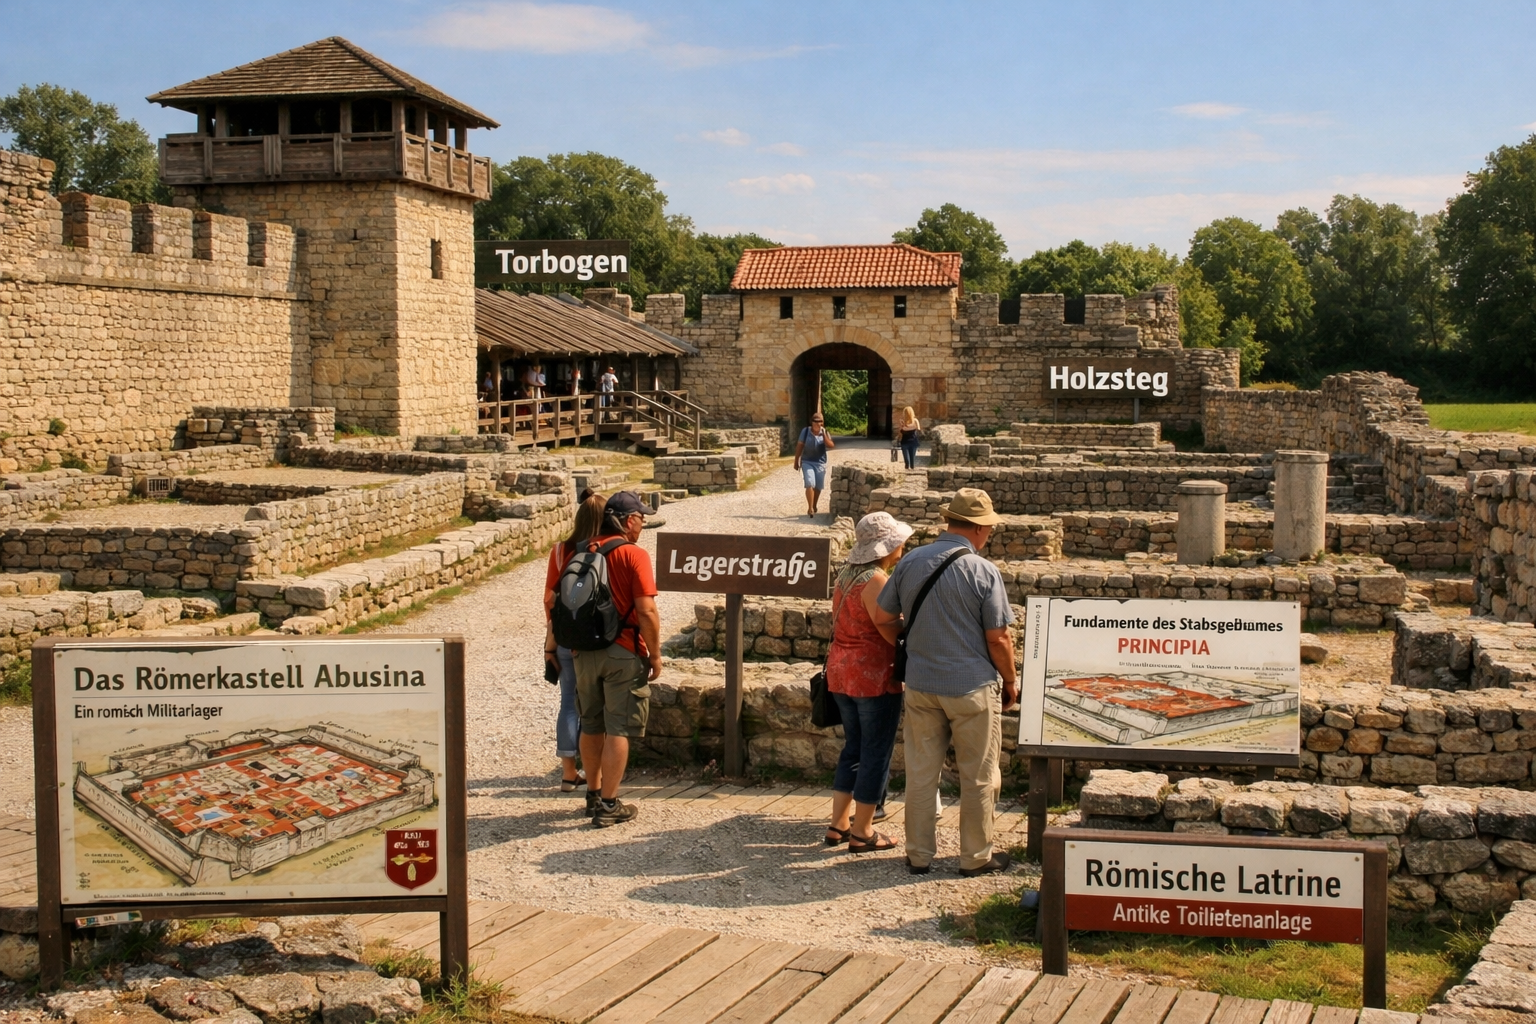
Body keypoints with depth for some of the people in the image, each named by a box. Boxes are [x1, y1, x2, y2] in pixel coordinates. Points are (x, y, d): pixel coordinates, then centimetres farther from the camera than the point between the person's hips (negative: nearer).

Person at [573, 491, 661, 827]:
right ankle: (609, 805, 2)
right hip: (623, 654, -6)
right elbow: (646, 612, -18)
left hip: (585, 652, 6)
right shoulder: (634, 555, -13)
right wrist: (655, 654, -8)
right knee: (618, 729, 0)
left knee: (591, 726, 17)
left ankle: (594, 792, 30)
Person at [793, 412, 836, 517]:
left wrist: (824, 434, -25)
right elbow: (799, 446, -1)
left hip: (820, 463, 2)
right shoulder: (805, 431, -5)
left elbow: (831, 445, -16)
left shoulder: (825, 432, -2)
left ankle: (814, 507, 30)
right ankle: (810, 508, -17)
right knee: (810, 484, -18)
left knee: (818, 487, 10)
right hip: (807, 462, -2)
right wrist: (796, 461, 0)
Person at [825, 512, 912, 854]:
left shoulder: (845, 576, 10)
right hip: (874, 676, -9)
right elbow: (893, 633, -20)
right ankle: (862, 833, 7)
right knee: (876, 752, 2)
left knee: (854, 747, 18)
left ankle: (838, 823, 21)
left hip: (841, 672, 9)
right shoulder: (876, 580, -17)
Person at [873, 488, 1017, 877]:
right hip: (972, 687, -4)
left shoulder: (910, 563, -1)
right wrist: (1010, 681, 4)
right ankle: (976, 856, 19)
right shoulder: (983, 572, -14)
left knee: (921, 771, 12)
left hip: (920, 685, 4)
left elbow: (881, 618, 5)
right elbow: (998, 639, -11)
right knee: (978, 776, 10)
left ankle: (919, 854, 20)